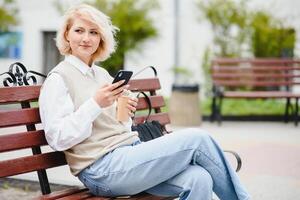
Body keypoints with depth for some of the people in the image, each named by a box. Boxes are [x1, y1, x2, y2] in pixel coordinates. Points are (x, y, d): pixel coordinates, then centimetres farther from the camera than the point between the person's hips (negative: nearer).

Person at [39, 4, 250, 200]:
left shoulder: (102, 74, 20)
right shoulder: (58, 79, 0)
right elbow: (58, 138, -10)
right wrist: (95, 105, -18)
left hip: (132, 150, 7)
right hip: (102, 170, -7)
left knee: (198, 178, -22)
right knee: (196, 139, -17)